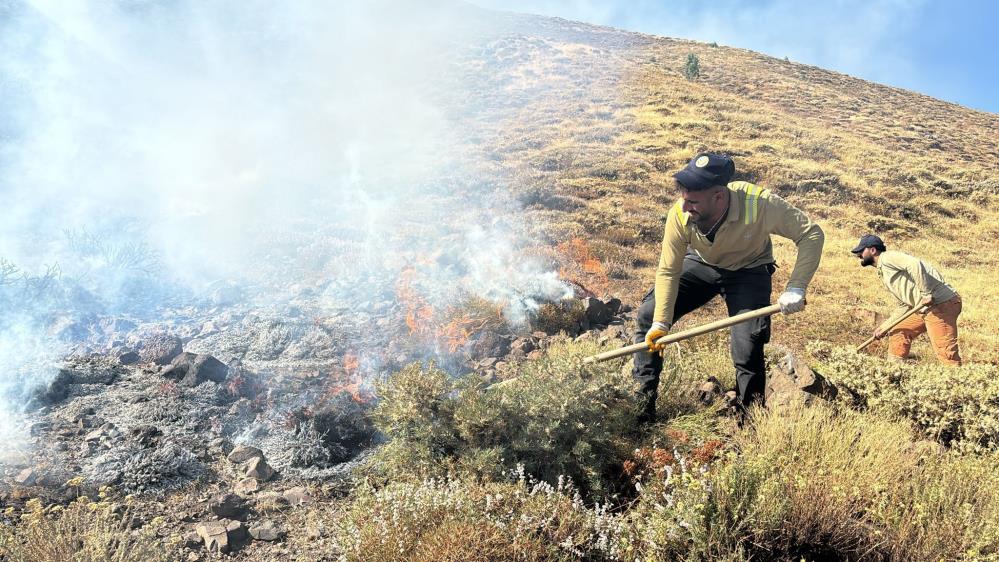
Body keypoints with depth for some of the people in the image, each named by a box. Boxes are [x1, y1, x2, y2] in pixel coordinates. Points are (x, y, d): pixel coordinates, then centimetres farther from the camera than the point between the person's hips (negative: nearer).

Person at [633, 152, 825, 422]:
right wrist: (661, 323, -24)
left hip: (749, 271, -2)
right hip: (701, 265, 2)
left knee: (748, 349, -14)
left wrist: (796, 288, -37)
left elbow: (812, 234, -27)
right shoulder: (679, 215, -30)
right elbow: (668, 271, -19)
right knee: (648, 315, -9)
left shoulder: (760, 204, -37)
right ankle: (643, 398, 7)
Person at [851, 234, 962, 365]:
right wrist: (885, 326, 19)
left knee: (946, 352, -12)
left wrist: (926, 293, -26)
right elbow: (904, 305, 22)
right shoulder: (883, 273, 21)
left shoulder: (887, 257, -7)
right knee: (897, 332, 18)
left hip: (942, 303, -10)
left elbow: (914, 264, -27)